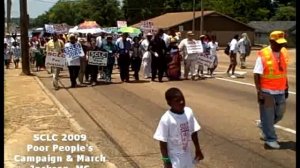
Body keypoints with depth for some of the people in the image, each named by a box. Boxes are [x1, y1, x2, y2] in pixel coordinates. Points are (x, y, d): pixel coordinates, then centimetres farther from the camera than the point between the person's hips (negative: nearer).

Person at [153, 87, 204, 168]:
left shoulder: (189, 112, -7)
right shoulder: (166, 119, -23)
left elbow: (193, 132, 6)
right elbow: (163, 142, -18)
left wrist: (198, 150, 12)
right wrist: (166, 161, -16)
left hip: (187, 155, 6)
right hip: (174, 158, -6)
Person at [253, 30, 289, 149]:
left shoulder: (284, 52, 3)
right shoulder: (263, 55, -16)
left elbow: (284, 72, 14)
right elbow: (257, 75, -14)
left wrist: (286, 88, 15)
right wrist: (259, 92, -17)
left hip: (280, 91, 6)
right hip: (267, 92, -6)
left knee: (279, 114, 16)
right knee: (268, 116, 5)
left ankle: (264, 126, 41)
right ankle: (270, 139, 20)